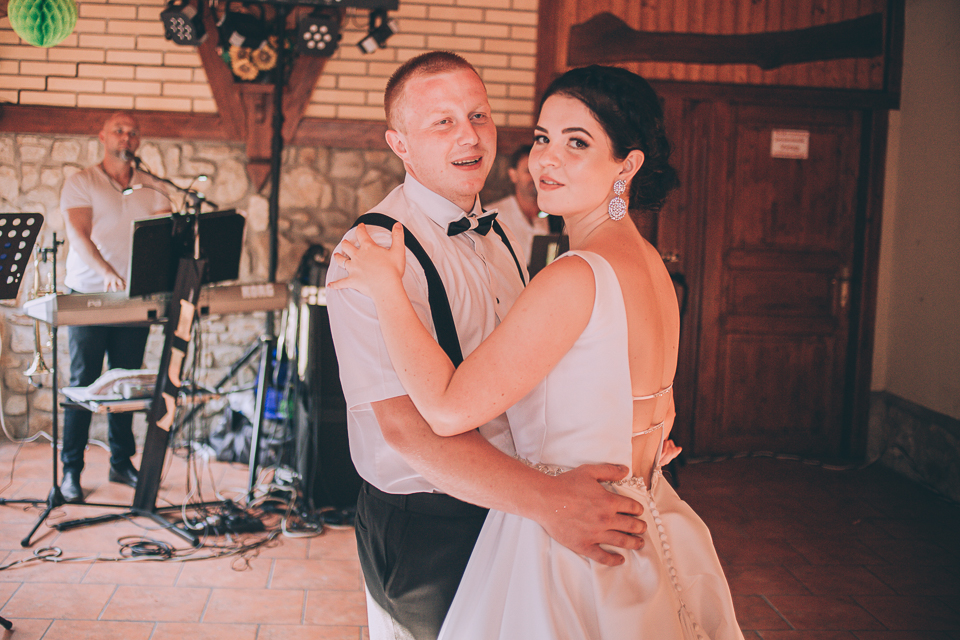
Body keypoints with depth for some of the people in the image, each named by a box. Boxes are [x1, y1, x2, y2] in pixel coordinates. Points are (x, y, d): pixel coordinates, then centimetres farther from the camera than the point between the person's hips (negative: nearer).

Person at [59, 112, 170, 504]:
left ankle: (122, 463, 19)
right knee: (83, 382, -2)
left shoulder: (153, 190, 10)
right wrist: (106, 271, -33)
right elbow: (79, 235, -16)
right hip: (88, 296, -3)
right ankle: (71, 470, 4)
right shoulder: (80, 184, -2)